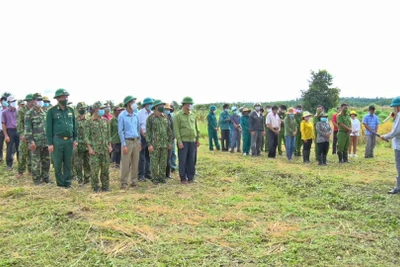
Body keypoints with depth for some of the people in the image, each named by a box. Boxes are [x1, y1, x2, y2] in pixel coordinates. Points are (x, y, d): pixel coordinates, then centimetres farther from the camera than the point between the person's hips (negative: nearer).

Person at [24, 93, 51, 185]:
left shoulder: (43, 113, 14)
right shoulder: (29, 114, -6)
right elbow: (27, 129, -10)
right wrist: (30, 141, -16)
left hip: (45, 142, 6)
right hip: (36, 142, -6)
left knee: (46, 160, 11)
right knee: (36, 162, 1)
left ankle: (45, 177, 24)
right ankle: (36, 179, 11)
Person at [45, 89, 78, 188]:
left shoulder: (70, 110, 10)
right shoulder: (52, 111, -2)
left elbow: (74, 125, 14)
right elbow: (48, 128, -4)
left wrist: (75, 139, 7)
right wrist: (50, 143, -8)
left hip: (69, 140, 4)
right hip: (57, 140, -3)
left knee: (68, 163, 9)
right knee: (57, 163, 3)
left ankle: (67, 182, 18)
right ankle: (60, 183, 15)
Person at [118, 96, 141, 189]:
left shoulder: (136, 116, 10)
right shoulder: (122, 115, -5)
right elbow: (120, 131, -7)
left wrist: (140, 142, 11)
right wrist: (124, 145, -11)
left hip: (136, 141, 5)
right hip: (128, 141, -5)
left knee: (135, 163, 7)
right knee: (125, 164, -4)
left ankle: (133, 181, 16)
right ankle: (124, 183, 4)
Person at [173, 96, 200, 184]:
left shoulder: (193, 115, 12)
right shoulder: (178, 115, -4)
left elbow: (196, 128, 16)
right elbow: (176, 129, -8)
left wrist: (198, 139, 11)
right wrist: (179, 141, -14)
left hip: (192, 141, 5)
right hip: (183, 141, -5)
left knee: (191, 160, 8)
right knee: (183, 160, 0)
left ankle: (191, 177, 17)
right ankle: (183, 178, 8)